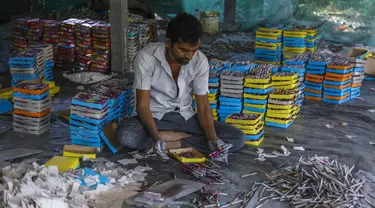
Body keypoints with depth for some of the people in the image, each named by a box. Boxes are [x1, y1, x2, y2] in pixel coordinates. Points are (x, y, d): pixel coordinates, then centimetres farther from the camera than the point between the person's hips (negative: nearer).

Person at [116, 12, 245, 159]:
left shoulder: (200, 61, -13)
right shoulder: (146, 57, -21)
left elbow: (203, 106, -8)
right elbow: (142, 105, -19)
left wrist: (212, 138, -27)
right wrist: (156, 137, -37)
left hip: (185, 117, 3)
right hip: (155, 117, -2)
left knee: (237, 139, -17)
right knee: (125, 135, -37)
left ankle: (170, 143, -18)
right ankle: (186, 136, -19)